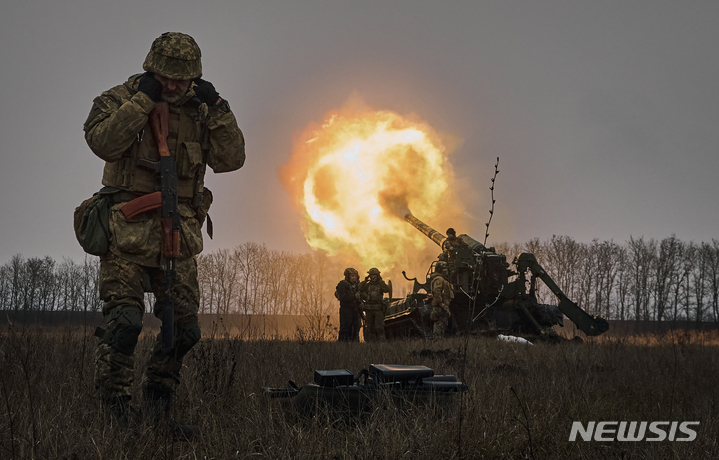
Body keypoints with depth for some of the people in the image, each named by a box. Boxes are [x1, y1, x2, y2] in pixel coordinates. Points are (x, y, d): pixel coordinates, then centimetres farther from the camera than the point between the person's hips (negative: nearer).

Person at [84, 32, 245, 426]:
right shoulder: (119, 99, 1)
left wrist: (217, 109, -6)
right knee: (124, 317, -16)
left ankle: (158, 395, 24)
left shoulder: (198, 112, 12)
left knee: (184, 326, 6)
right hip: (129, 228, -4)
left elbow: (230, 159, 3)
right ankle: (112, 403, -6)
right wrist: (142, 99, -18)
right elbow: (102, 141, -18)